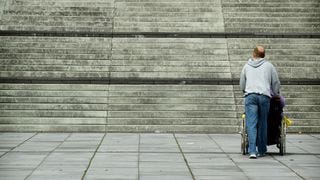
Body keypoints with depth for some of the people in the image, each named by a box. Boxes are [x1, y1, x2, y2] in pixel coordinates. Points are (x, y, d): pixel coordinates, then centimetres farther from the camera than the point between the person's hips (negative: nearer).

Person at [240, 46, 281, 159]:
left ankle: (252, 151, -16)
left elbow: (242, 85, 24)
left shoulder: (246, 66, 18)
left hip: (250, 96, 0)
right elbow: (276, 83, 16)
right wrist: (276, 94, 31)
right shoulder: (269, 66, 13)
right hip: (265, 96, 0)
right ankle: (261, 150, 14)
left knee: (251, 124, -5)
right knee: (263, 124, 8)